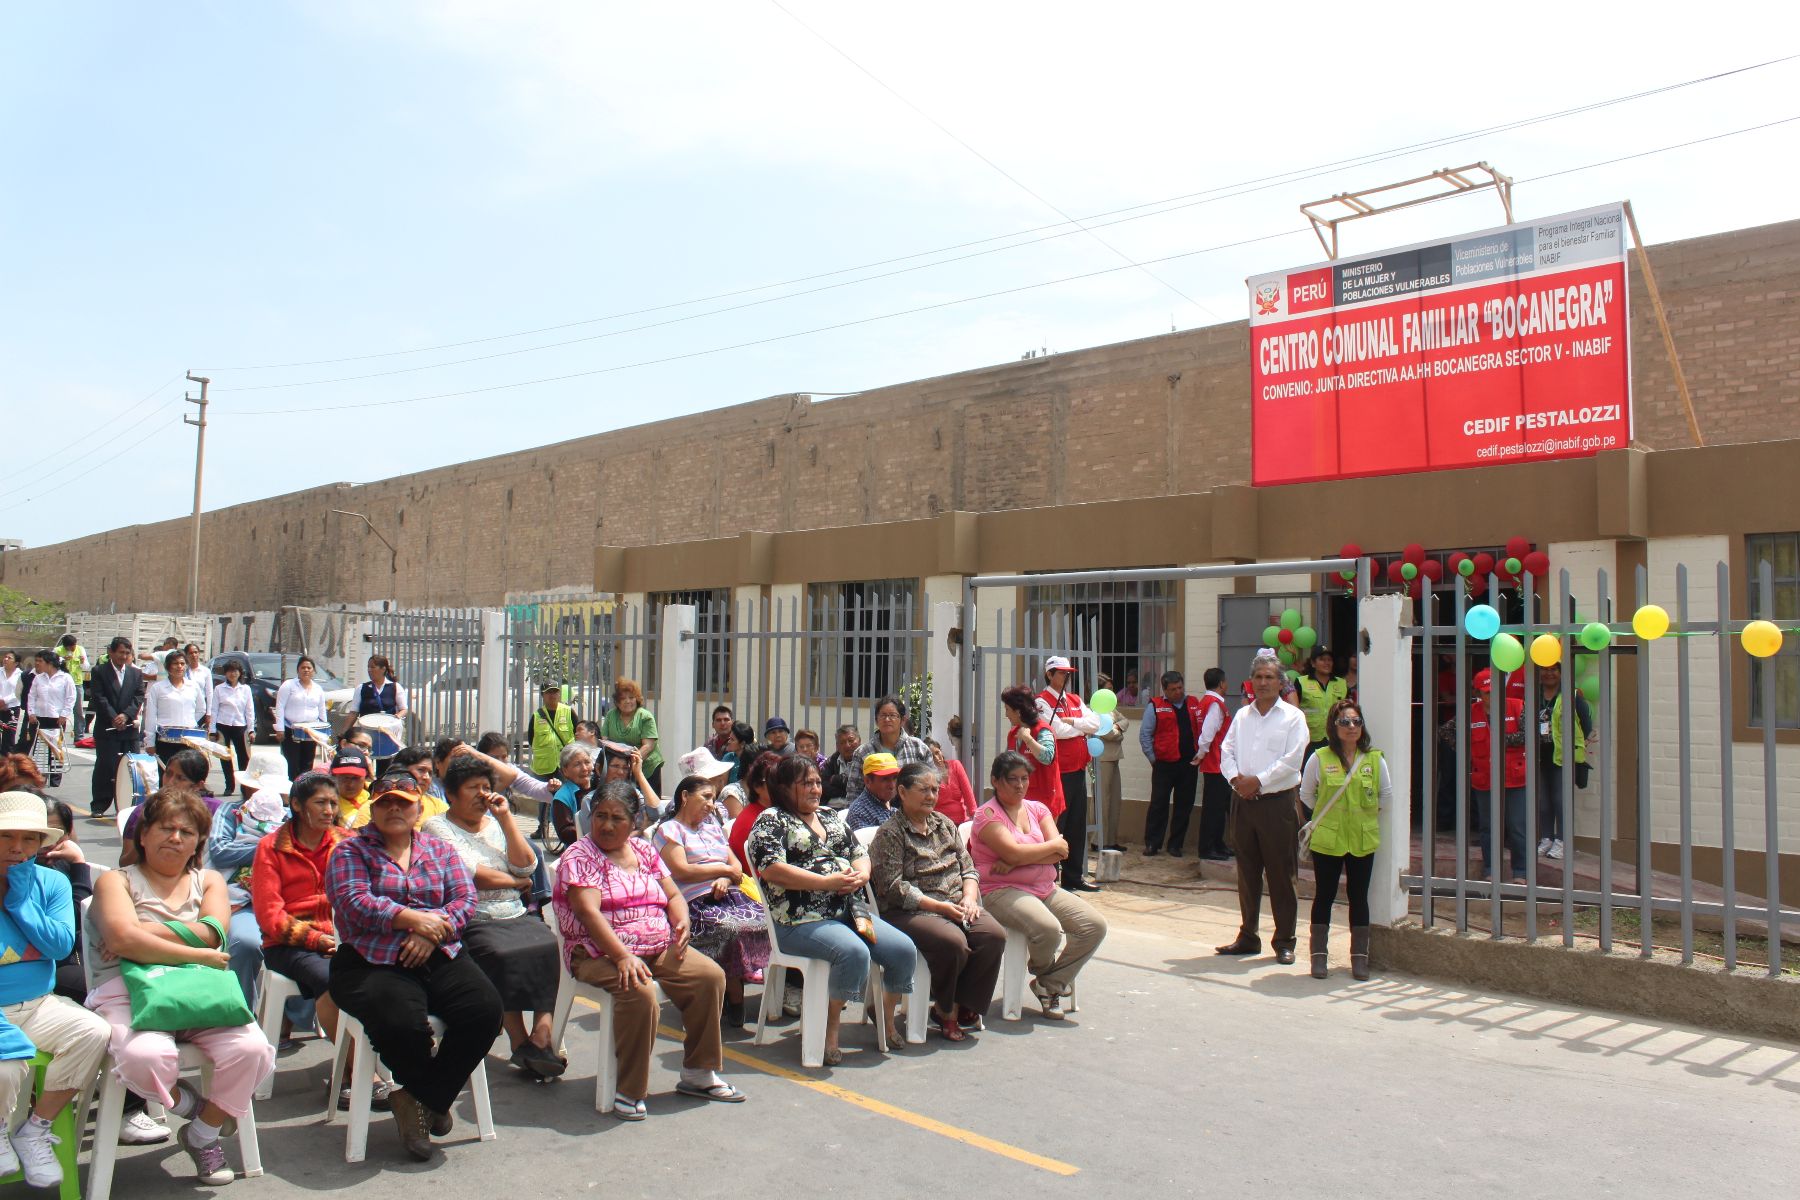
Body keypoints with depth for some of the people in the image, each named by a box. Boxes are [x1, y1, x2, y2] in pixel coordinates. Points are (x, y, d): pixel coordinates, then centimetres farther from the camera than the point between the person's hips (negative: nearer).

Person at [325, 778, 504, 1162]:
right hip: (372, 962, -3)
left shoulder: (441, 851, 18)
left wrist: (433, 932, -14)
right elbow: (353, 902, -8)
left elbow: (464, 898, 5)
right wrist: (412, 918, -18)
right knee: (402, 1022, -33)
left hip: (439, 958, 4)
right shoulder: (350, 852, 9)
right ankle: (433, 1098, 1)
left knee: (485, 1009, -23)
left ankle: (419, 1098, -2)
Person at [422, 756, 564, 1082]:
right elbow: (474, 875, -7)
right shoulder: (438, 827, 5)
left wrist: (506, 818, 2)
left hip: (516, 917, 5)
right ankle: (521, 1041, -23)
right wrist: (518, 882, 6)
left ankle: (542, 1034, -28)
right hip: (472, 922, -4)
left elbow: (526, 866, 5)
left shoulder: (496, 823, 19)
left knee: (550, 949, -25)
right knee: (504, 956, -33)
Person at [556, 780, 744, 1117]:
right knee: (639, 991, -34)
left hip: (659, 948, 6)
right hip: (602, 953, -6)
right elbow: (589, 912, -17)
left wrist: (682, 923, -7)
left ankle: (698, 1074, 0)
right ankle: (630, 1091, -18)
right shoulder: (579, 856, -4)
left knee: (711, 975, -13)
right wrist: (623, 956, -28)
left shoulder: (644, 851, 15)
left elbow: (673, 895, 17)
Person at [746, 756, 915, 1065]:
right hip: (800, 920, -7)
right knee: (855, 952, -32)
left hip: (847, 911, 7)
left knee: (903, 948, -10)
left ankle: (887, 1021, 12)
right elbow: (771, 869, -15)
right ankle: (830, 1031, -16)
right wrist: (828, 882, -18)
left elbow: (860, 854, 22)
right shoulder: (772, 820, -1)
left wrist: (861, 875, -3)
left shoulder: (830, 817, 21)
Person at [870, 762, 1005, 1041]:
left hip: (956, 906, 6)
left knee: (995, 935, -21)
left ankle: (961, 1005, -6)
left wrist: (969, 897, -4)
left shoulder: (944, 824, 17)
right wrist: (940, 907, -17)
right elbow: (893, 887, -13)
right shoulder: (890, 833, -4)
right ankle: (946, 1009, -6)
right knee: (953, 941, -33)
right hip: (910, 911, -6)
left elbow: (968, 866, 17)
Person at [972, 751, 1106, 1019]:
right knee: (1048, 928, -32)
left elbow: (1061, 853, -1)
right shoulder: (988, 815, -5)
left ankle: (1049, 986, 0)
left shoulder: (1038, 809, 13)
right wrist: (1054, 845, -5)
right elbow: (1014, 853, -20)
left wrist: (1016, 862, -15)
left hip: (1046, 889, 7)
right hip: (1002, 892, -7)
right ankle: (1045, 971, 7)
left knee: (1095, 925, -11)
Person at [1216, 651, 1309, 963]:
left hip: (1278, 802, -5)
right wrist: (1236, 778, -9)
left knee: (1280, 875, 0)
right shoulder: (1242, 715, 14)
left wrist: (1257, 781, -15)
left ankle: (1284, 941, 10)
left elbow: (1291, 760, -11)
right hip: (1244, 801, 5)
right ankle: (1247, 937, 21)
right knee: (1247, 873, 11)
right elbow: (1226, 751, 9)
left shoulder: (1293, 717, -1)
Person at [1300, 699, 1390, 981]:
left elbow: (1386, 796, 12)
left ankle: (1359, 957, 18)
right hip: (1327, 839, -1)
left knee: (1359, 896, 8)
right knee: (1324, 896, 5)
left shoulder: (1375, 759, 0)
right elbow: (1306, 795, 7)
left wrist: (1367, 813, 8)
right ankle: (1319, 955, 14)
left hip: (1363, 839, 2)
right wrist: (1329, 814, 7)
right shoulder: (1319, 759, -4)